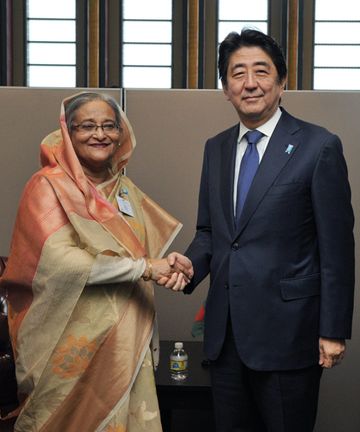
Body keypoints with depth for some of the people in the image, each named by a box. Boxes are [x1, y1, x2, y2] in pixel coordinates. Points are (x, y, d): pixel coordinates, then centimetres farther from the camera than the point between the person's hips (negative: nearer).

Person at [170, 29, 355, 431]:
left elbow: (337, 247, -8)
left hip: (287, 331, -5)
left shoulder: (318, 146, -8)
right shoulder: (216, 148, 9)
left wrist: (334, 331, -9)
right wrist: (191, 263, -6)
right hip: (225, 331, 5)